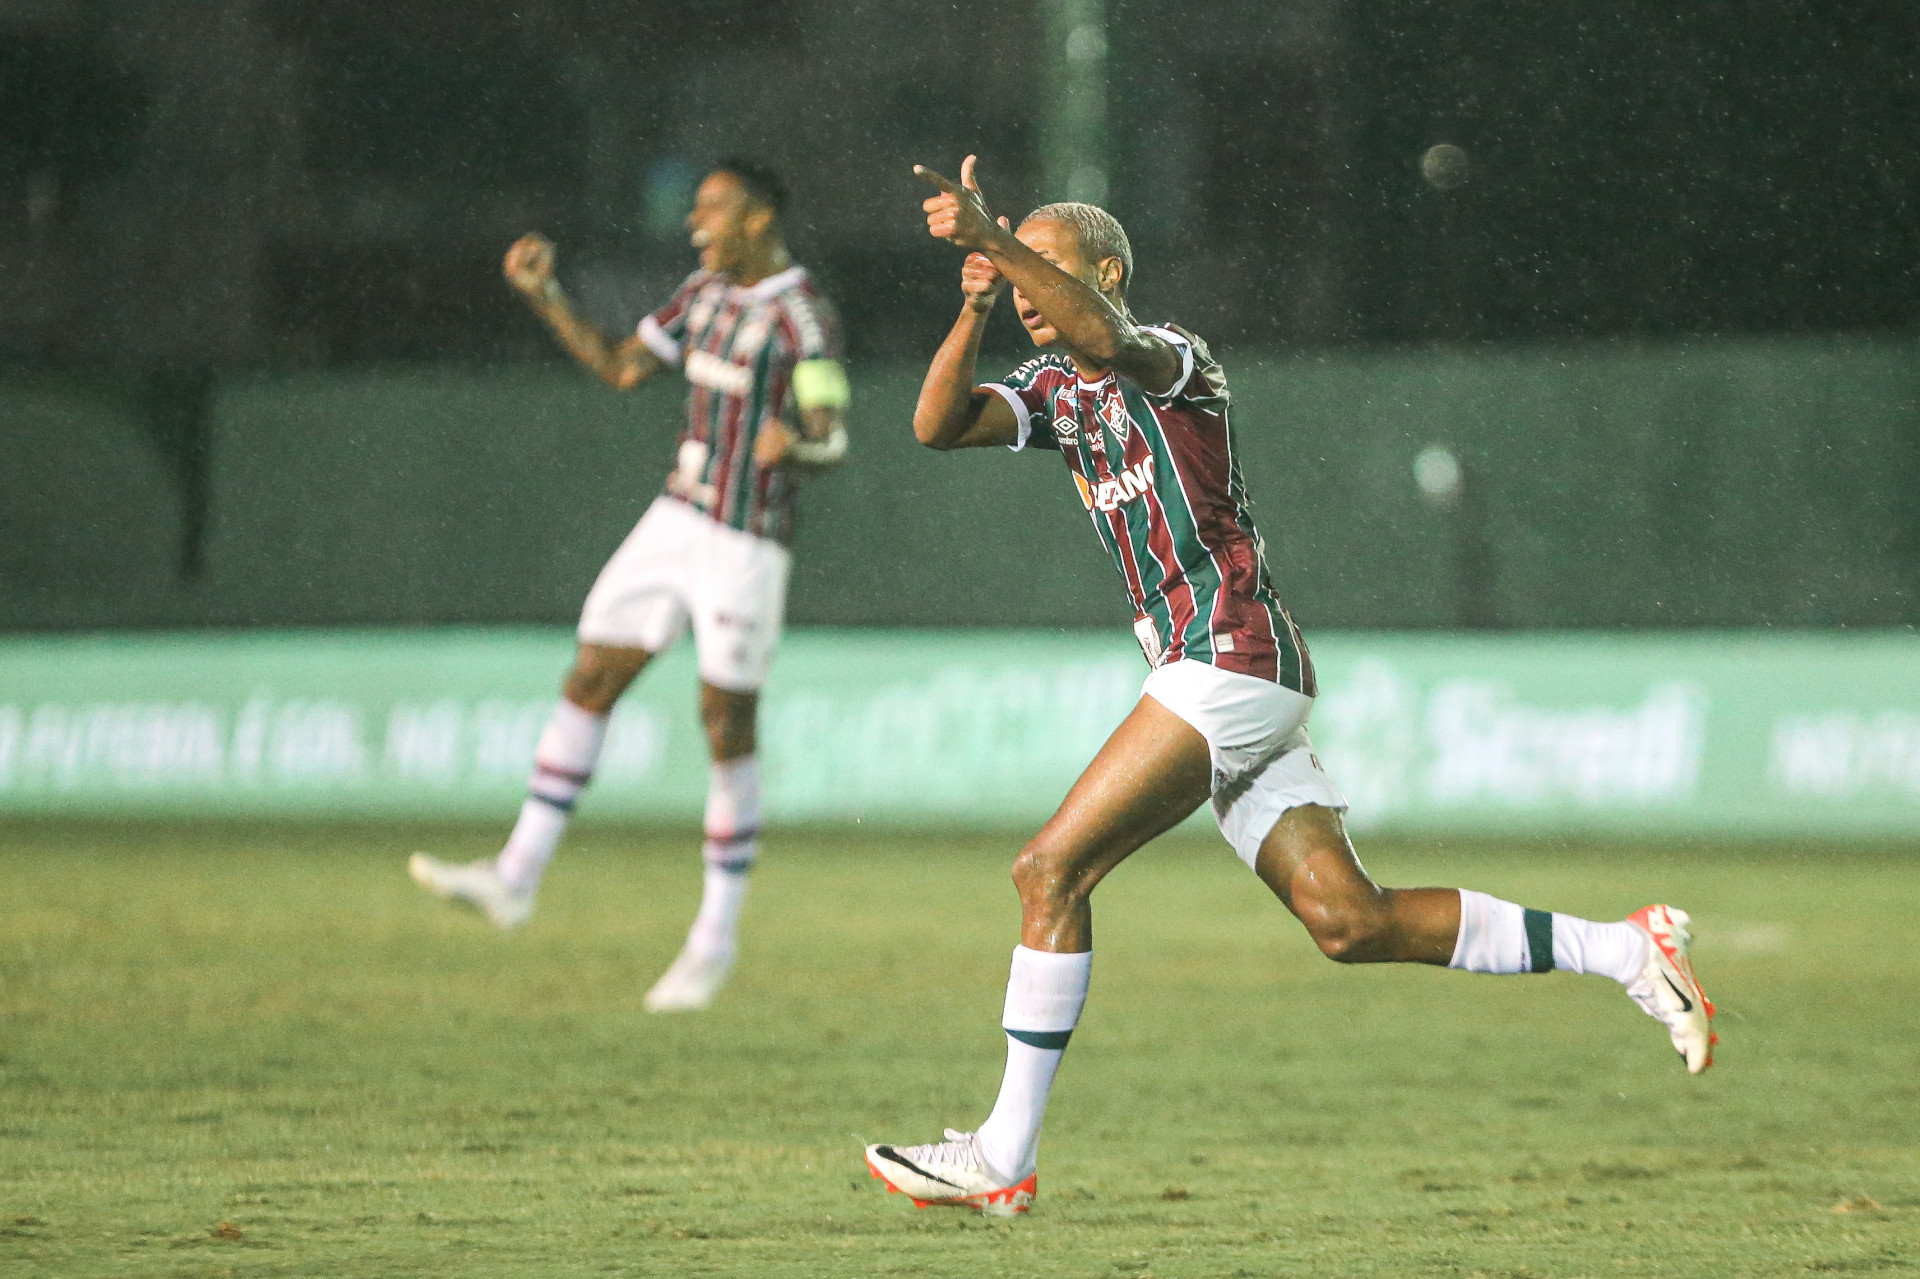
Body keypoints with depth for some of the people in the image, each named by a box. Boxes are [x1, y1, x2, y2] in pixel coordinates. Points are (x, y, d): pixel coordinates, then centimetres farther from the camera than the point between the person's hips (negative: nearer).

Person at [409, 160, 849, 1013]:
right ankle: (516, 877, 9)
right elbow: (621, 368, 18)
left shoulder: (802, 318, -15)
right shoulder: (706, 292, 9)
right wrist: (543, 297, 10)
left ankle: (717, 937, 10)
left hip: (745, 549, -8)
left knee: (727, 732, -2)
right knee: (588, 682, 5)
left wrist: (792, 444, -43)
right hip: (676, 525, 8)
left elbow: (833, 441, -20)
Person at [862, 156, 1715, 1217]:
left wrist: (988, 238, -41)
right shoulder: (1055, 392, 19)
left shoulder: (1168, 358, -6)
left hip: (1230, 654, -9)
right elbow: (938, 425, 3)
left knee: (1050, 870, -13)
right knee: (1348, 923, 3)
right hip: (1221, 675, 9)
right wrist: (973, 308, -13)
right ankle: (1628, 952, 9)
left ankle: (1005, 1156, -12)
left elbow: (1107, 338, -31)